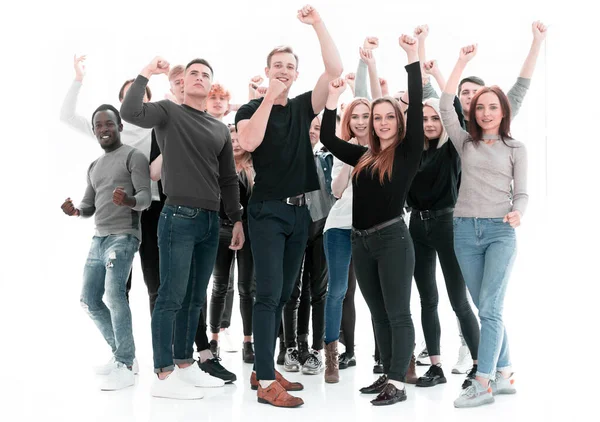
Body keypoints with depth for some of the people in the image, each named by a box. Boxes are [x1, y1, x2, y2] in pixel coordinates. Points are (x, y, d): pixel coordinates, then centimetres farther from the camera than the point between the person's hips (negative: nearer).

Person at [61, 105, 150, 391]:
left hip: (123, 236, -8)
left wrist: (128, 200, -34)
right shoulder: (94, 167, 22)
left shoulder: (133, 156, -1)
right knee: (89, 300, 8)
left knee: (114, 294, -24)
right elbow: (89, 205, 21)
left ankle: (125, 366, -21)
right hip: (98, 238, 8)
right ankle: (122, 354, 20)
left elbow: (146, 197, -11)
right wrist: (75, 210, -2)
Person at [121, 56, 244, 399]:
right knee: (172, 297, -6)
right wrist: (146, 74, -11)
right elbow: (130, 113, -18)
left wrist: (237, 220, 15)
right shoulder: (168, 112, 2)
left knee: (195, 299, 11)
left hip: (211, 221, 6)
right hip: (179, 217, -6)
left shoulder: (220, 129, 17)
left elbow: (228, 180, 19)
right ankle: (164, 375, -2)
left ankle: (185, 365, 20)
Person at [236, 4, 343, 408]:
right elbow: (249, 142, -21)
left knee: (284, 294, 10)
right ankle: (266, 382, -10)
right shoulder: (250, 109, 1)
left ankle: (265, 369, 20)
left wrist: (318, 22, -8)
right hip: (268, 210, -5)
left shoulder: (303, 107, 10)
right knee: (269, 293, -11)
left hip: (299, 210, 5)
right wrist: (269, 98, -16)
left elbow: (336, 71, -2)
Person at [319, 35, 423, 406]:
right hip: (361, 242, 6)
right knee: (379, 314, 12)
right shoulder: (363, 157, 12)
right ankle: (388, 376, 21)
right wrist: (334, 97, 14)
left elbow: (417, 108, -13)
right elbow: (328, 139, 17)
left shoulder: (408, 153, -2)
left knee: (398, 314, -2)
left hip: (393, 239, -6)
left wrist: (413, 60, -16)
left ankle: (398, 383, 0)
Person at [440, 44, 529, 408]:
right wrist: (463, 62, 5)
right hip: (466, 230, 3)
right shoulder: (466, 143, 11)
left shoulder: (515, 148, 6)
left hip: (500, 231, -3)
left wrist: (518, 212, -21)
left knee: (490, 308, -11)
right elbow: (445, 106, 3)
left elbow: (522, 192, 2)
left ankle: (483, 384, -11)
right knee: (487, 309, 7)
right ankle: (504, 375, 17)